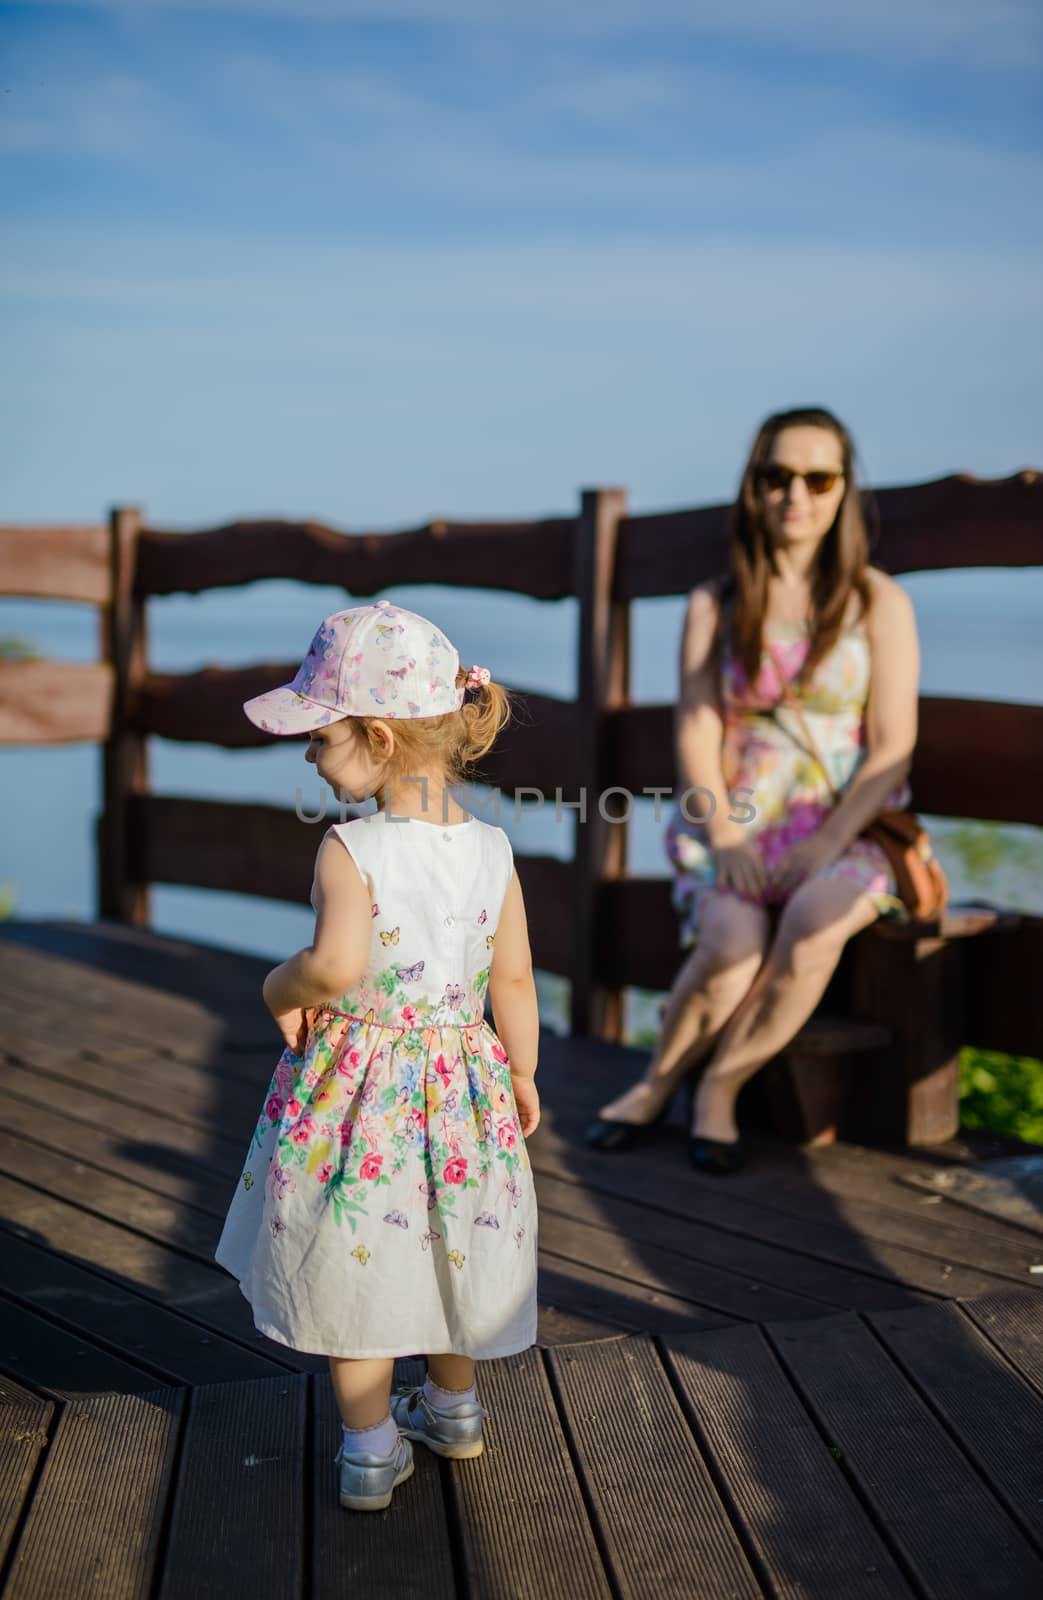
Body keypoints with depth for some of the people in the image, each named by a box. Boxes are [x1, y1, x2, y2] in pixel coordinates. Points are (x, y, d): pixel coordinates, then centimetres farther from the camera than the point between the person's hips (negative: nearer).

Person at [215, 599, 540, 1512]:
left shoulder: (349, 849, -20)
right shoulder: (492, 850, -5)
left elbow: (338, 965, -33)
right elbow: (513, 979, 1)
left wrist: (280, 986, -11)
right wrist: (522, 1074, 14)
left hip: (356, 1080, -5)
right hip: (461, 1076, 5)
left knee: (352, 1265, 13)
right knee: (445, 1248, 24)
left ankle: (372, 1449, 23)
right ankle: (455, 1409, 43)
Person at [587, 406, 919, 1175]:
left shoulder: (880, 603, 4)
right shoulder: (716, 604, 9)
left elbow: (892, 750, -2)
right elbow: (697, 735, 3)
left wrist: (825, 845, -15)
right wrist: (727, 840, -12)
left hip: (844, 831, 0)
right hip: (733, 826, 1)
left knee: (813, 922, -34)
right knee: (732, 940, -31)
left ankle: (718, 1089, -13)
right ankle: (658, 1081, -3)